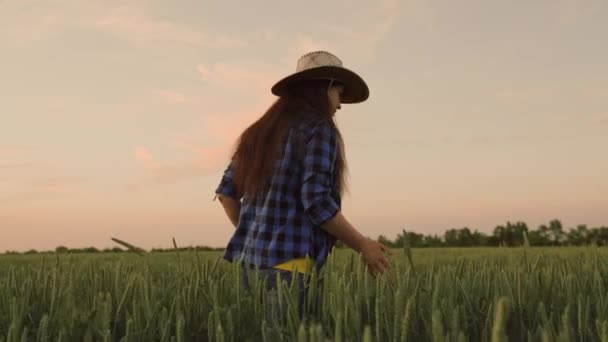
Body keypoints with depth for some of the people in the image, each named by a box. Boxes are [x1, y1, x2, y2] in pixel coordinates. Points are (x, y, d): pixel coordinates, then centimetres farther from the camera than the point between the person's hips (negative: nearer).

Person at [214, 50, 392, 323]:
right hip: (289, 265, -8)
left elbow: (226, 191, 17)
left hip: (250, 262, 8)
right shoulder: (319, 128, -6)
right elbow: (316, 201, -16)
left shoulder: (262, 130, 17)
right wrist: (362, 245, -5)